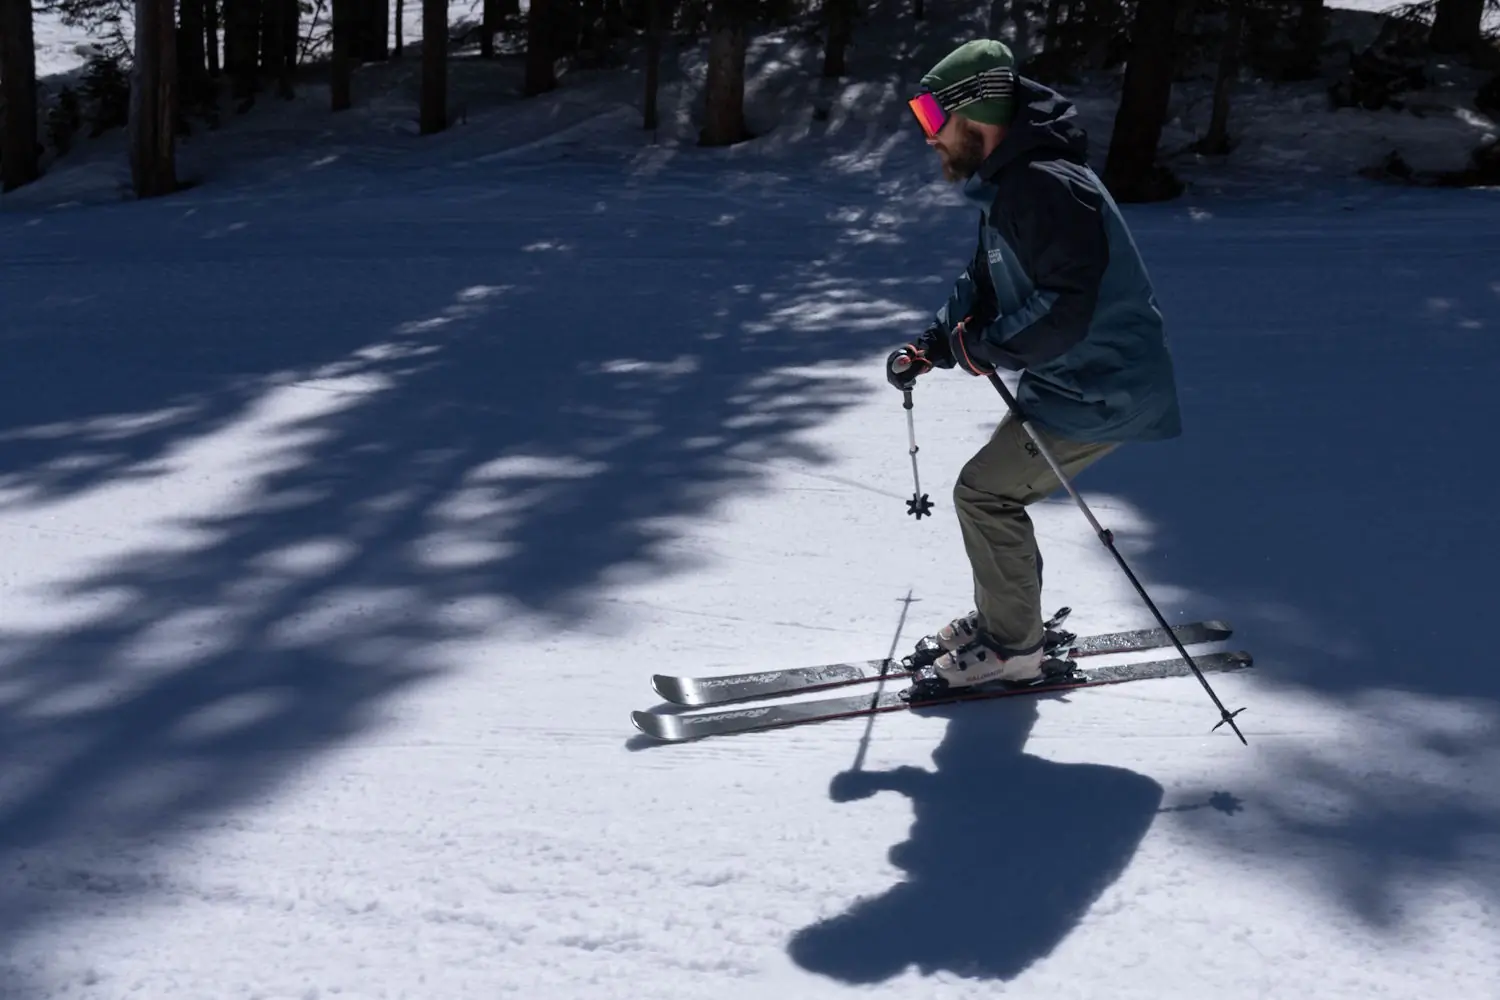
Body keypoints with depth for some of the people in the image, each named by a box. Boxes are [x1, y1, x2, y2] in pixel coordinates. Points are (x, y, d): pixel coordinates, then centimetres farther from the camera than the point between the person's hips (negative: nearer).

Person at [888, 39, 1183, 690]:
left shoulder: (1046, 186, -25)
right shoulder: (1005, 185, 10)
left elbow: (1067, 306, -32)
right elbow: (982, 287, 17)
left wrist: (983, 349, -21)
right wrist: (929, 347, 2)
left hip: (1099, 391, -10)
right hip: (1063, 382, 10)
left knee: (985, 493, -6)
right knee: (993, 490, 16)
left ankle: (1013, 647, 9)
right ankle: (1004, 619, 32)